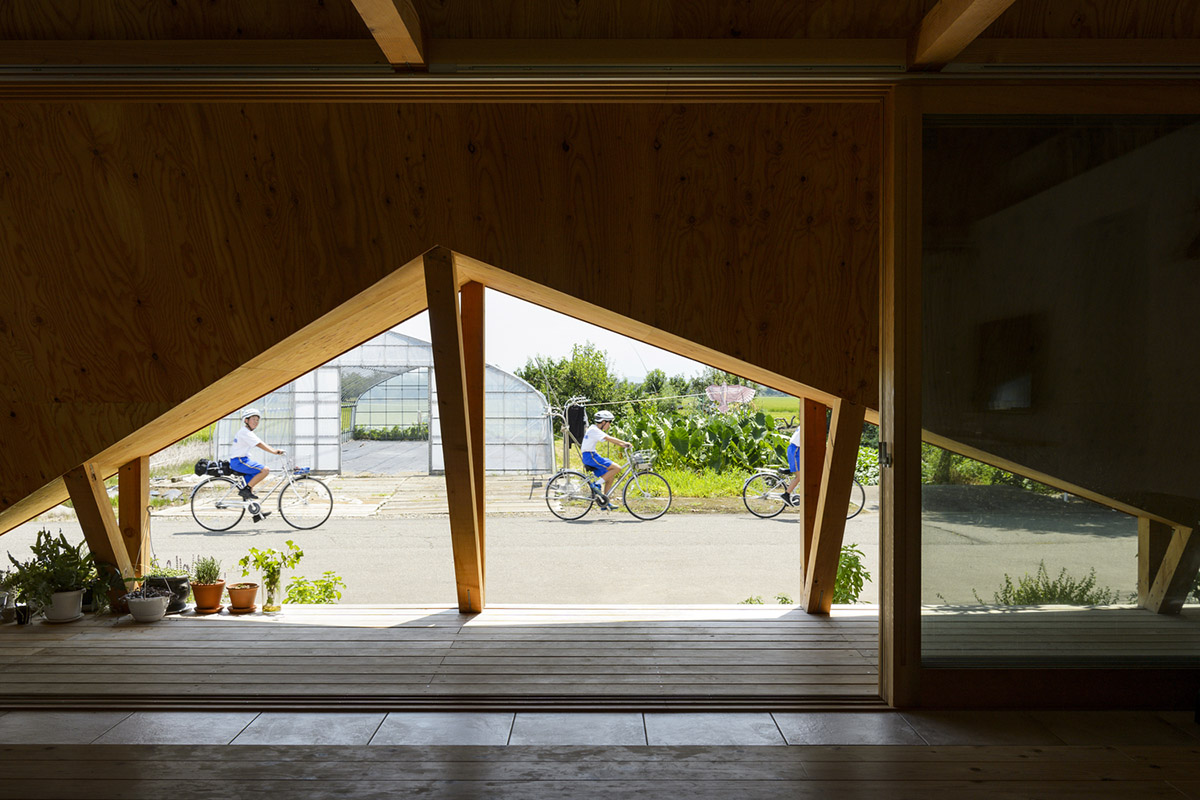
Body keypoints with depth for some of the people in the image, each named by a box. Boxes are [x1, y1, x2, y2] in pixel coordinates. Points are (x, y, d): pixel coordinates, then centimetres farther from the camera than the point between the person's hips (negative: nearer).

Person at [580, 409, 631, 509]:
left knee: (610, 477, 9)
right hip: (590, 456, -10)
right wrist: (624, 442, -21)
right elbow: (609, 438, -23)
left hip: (592, 456, 10)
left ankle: (605, 502, 13)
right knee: (617, 468, -16)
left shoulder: (596, 429, 17)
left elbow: (610, 440, 17)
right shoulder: (594, 430, -14)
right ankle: (596, 485, -11)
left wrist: (623, 445, 7)